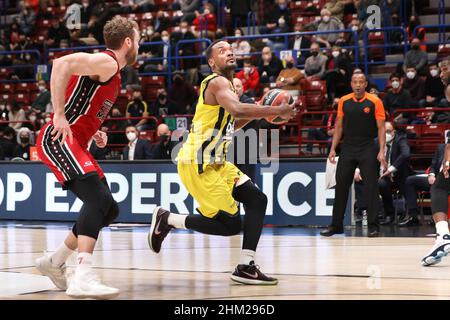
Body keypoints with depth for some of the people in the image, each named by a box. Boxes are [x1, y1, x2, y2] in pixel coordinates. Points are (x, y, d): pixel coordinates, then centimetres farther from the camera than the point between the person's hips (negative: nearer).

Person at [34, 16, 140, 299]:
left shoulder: (113, 74, 21)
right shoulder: (106, 62, -10)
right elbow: (62, 64, -26)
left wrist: (94, 131, 14)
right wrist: (59, 116, -27)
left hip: (75, 144, 10)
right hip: (58, 140, -10)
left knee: (109, 209, 10)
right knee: (98, 198, -25)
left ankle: (55, 262, 21)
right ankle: (83, 278, -34)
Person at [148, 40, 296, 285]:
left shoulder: (226, 84, 18)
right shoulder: (218, 82, -13)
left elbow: (230, 125, 28)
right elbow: (238, 109, -33)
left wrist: (259, 111, 14)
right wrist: (277, 111, -29)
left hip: (215, 162, 10)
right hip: (198, 164, -10)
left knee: (257, 200, 1)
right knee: (231, 224, -10)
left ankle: (246, 267, 2)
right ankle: (167, 219, 5)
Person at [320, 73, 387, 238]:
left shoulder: (374, 102, -5)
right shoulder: (344, 101, 6)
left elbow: (381, 128, -5)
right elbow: (339, 126, 12)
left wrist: (382, 151, -14)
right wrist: (333, 148, 5)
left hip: (367, 148, -3)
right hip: (348, 148, 3)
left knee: (370, 187, -4)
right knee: (341, 186, 5)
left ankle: (373, 225, 2)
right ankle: (336, 225, 15)